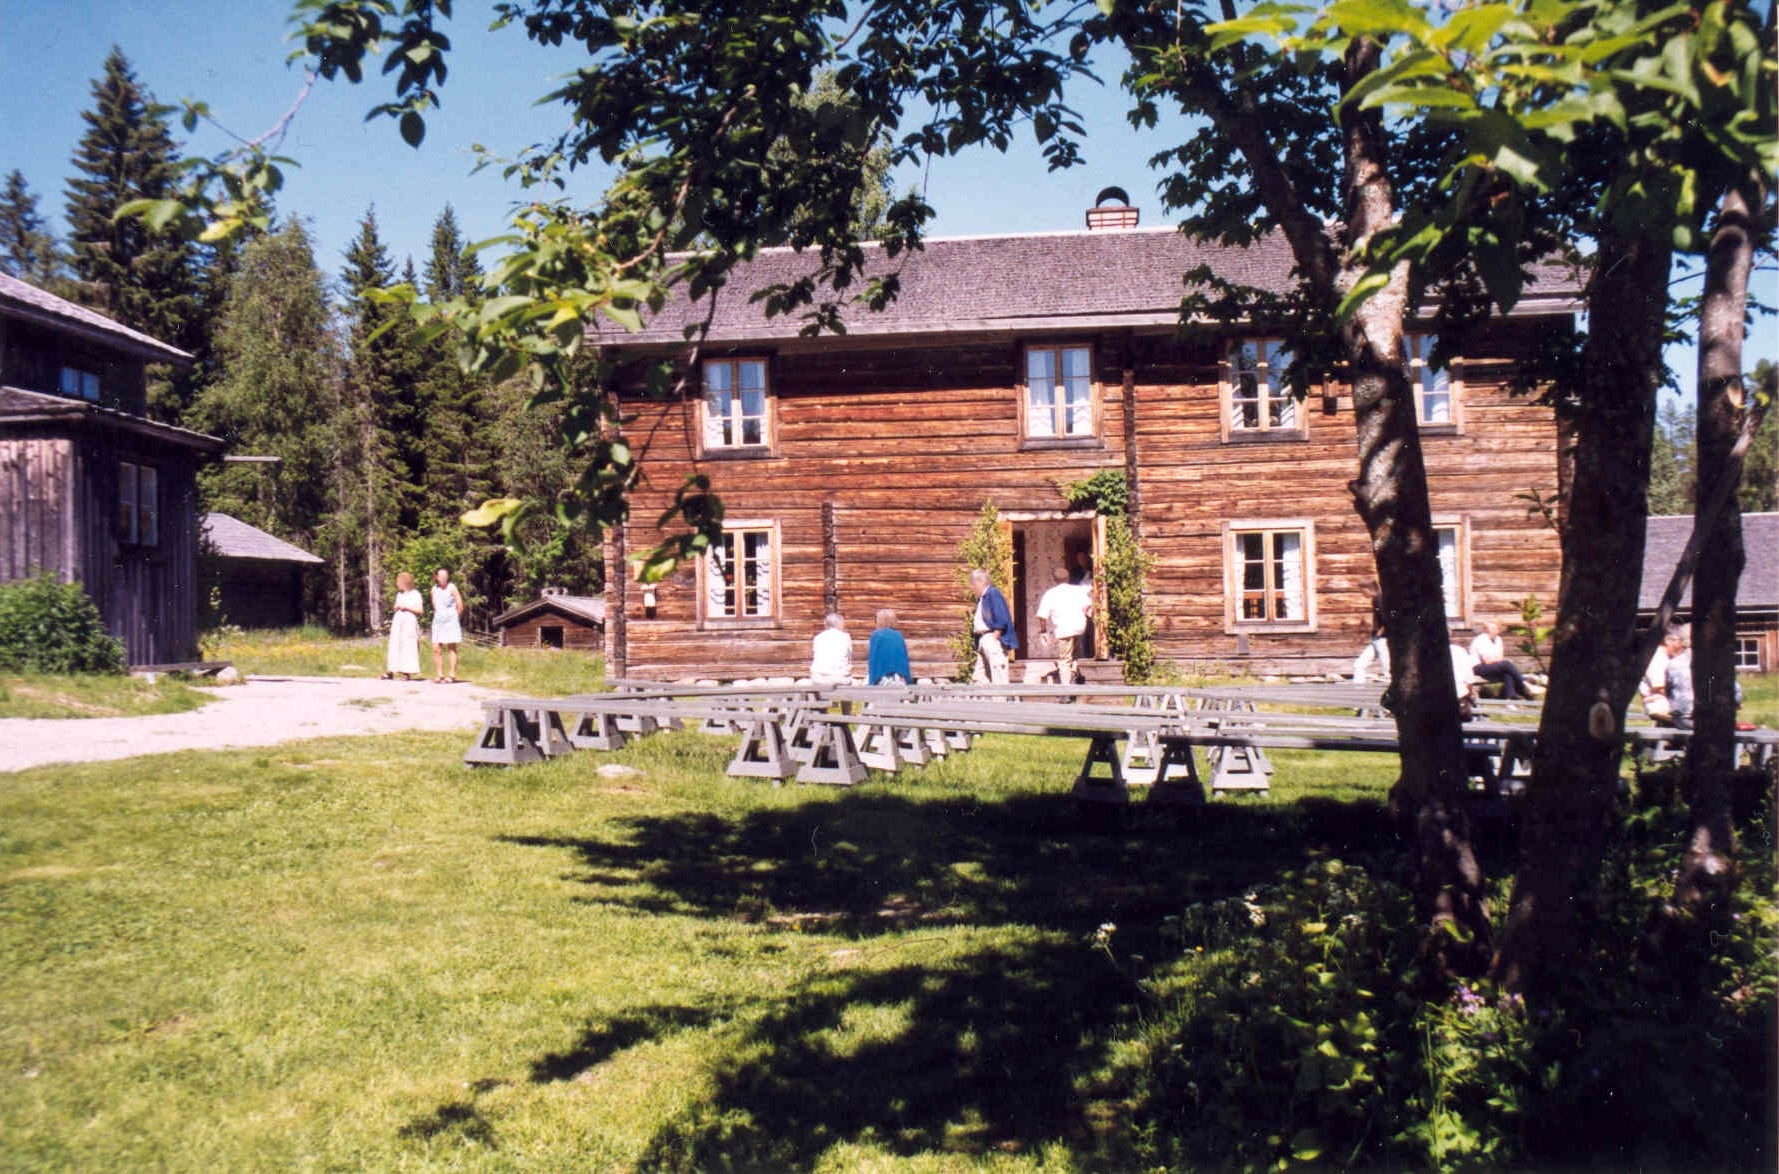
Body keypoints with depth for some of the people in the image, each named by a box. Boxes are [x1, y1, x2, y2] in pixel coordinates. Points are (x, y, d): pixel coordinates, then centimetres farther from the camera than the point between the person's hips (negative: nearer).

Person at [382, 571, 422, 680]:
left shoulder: (415, 594, 0)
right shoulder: (399, 594, 18)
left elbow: (419, 610, -5)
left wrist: (406, 607, -10)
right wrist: (396, 607, 4)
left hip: (409, 622, -6)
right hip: (398, 621, 6)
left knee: (408, 646, -7)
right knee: (394, 646, 0)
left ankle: (408, 672, -5)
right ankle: (390, 672, 0)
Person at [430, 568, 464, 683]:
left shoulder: (452, 588, -6)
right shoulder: (434, 589, 8)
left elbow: (460, 607, -4)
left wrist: (455, 619, 6)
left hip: (450, 620, -5)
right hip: (438, 621, 5)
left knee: (452, 647, -3)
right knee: (436, 649, 1)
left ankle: (452, 675, -2)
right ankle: (439, 675, 8)